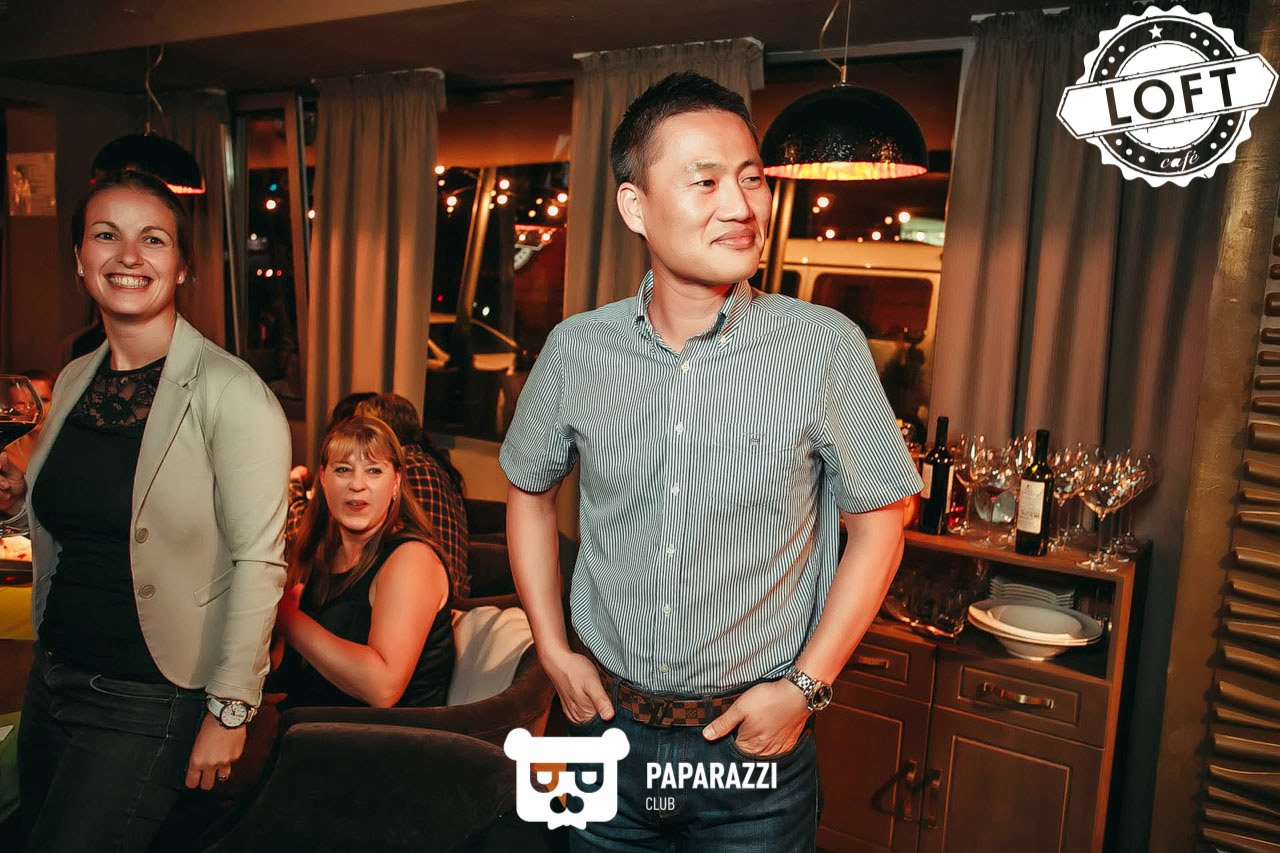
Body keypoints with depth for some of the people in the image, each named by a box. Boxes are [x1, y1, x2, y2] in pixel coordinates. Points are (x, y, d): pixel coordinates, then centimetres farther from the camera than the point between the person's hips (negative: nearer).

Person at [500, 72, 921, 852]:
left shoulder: (826, 348, -14)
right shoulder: (577, 349, -7)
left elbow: (879, 521, -5)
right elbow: (529, 489, 9)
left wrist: (804, 687, -9)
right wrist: (552, 649, 4)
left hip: (756, 740, -2)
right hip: (608, 726, 3)